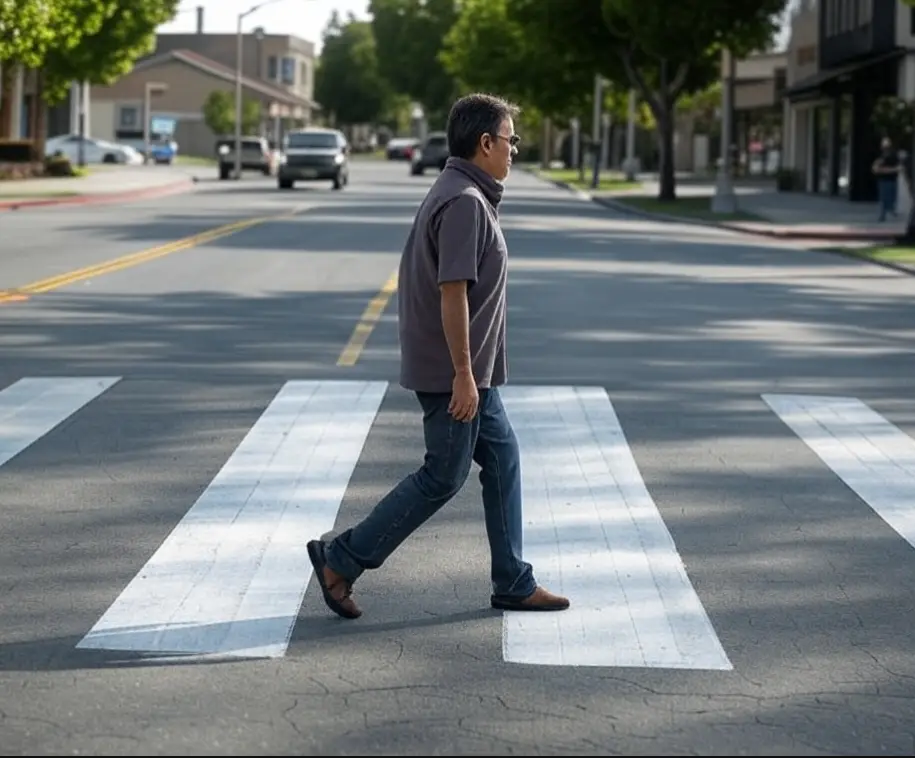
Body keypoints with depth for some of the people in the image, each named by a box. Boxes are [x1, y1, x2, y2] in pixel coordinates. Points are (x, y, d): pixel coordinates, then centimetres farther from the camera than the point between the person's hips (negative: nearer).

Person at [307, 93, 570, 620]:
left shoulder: (464, 195, 14)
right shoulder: (464, 202, -19)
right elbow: (452, 290, -24)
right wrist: (463, 374, -23)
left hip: (471, 370, 10)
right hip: (453, 372, -10)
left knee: (503, 459, 13)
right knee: (443, 478, -3)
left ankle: (514, 583, 18)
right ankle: (342, 561, 4)